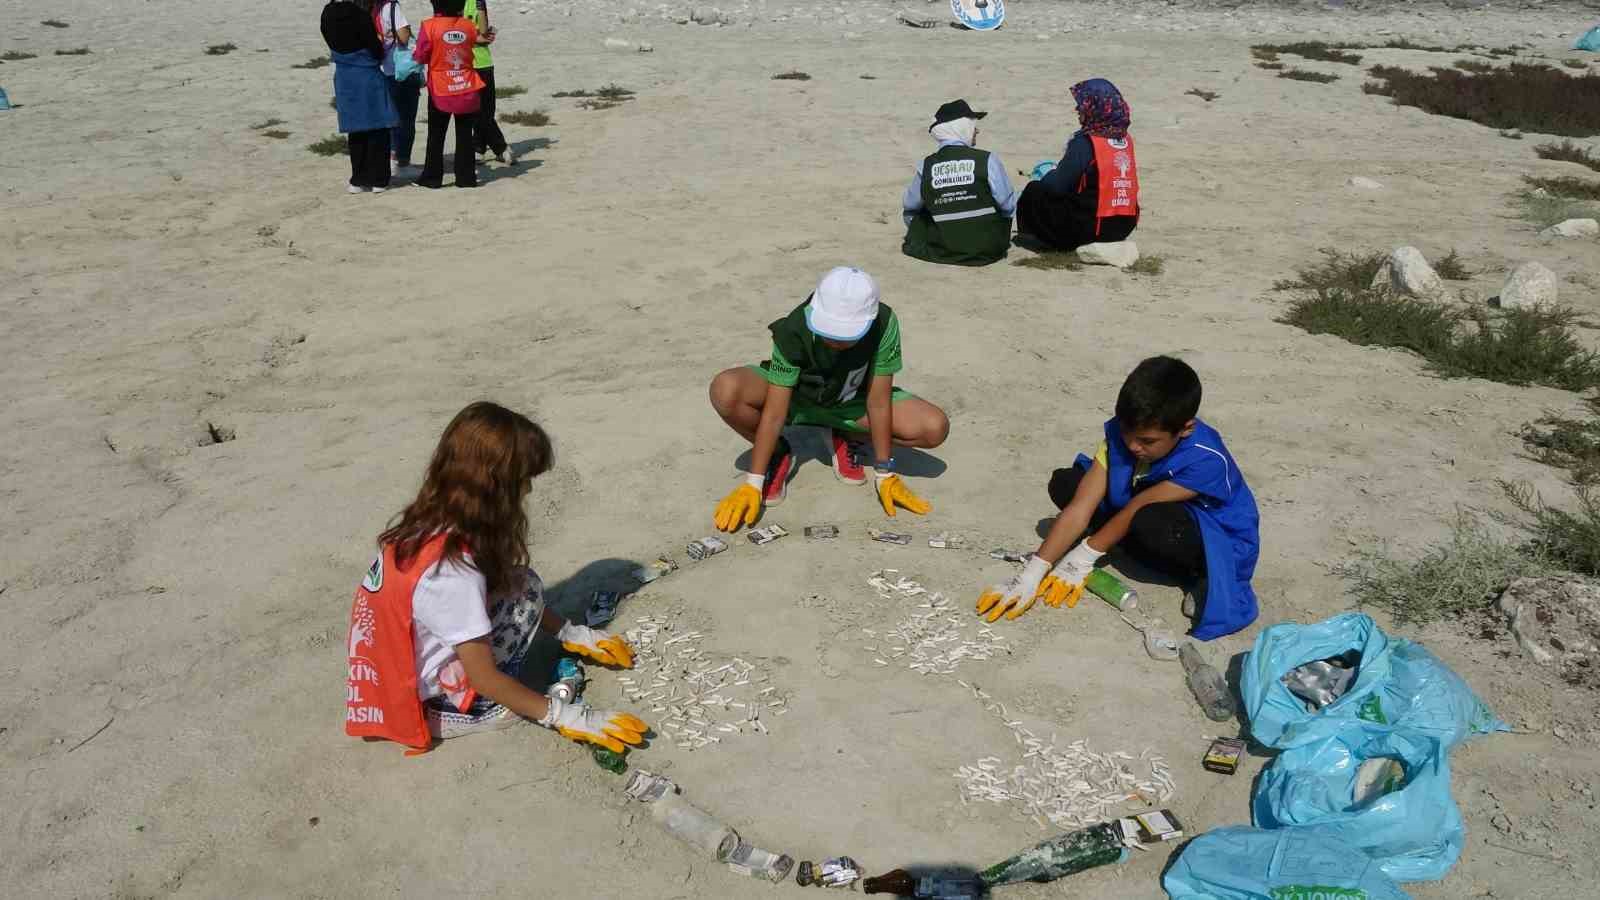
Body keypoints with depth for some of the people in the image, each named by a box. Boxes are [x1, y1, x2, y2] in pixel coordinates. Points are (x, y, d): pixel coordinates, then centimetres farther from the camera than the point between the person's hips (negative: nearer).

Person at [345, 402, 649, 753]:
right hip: (424, 707, -8)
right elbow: (485, 678, -23)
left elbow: (498, 585, 10)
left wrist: (572, 634, 13)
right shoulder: (453, 571, -32)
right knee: (525, 588, -9)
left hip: (392, 673, 8)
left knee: (513, 583, 3)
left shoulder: (428, 519, -5)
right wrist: (569, 718, -13)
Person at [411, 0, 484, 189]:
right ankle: (466, 177, 10)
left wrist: (413, 51, 13)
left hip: (441, 92, -2)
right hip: (467, 90, 2)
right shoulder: (469, 25, -5)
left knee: (436, 136, 9)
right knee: (464, 135, 9)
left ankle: (432, 177, 12)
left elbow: (420, 56, -8)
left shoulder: (429, 26, -14)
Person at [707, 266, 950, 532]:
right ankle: (779, 454, -3)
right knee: (724, 390, -33)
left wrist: (885, 476, -22)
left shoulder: (884, 324, -33)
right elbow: (774, 413, -33)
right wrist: (752, 485, -33)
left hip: (851, 401, 2)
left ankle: (845, 438, 5)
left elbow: (878, 402, -26)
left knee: (935, 428, -20)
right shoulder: (793, 330, -35)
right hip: (796, 396, -1)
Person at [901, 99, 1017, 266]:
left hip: (942, 252, 2)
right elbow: (1008, 205, -11)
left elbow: (909, 205, 5)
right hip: (989, 250, -1)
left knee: (918, 216, 30)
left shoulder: (925, 166, -9)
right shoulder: (987, 160, -16)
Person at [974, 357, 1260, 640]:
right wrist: (1031, 573, -29)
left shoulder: (1206, 459, -33)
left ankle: (1204, 574, -11)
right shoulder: (1121, 433, -17)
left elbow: (1138, 506, -25)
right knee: (1064, 484, -10)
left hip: (1221, 544, -6)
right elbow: (1080, 509, -22)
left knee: (1150, 522, -41)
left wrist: (1085, 555, -17)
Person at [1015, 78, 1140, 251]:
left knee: (1034, 191, 11)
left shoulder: (1085, 143, -17)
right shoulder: (1126, 139, 4)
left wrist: (1048, 174, 6)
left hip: (1090, 228, -7)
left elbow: (1056, 186, -19)